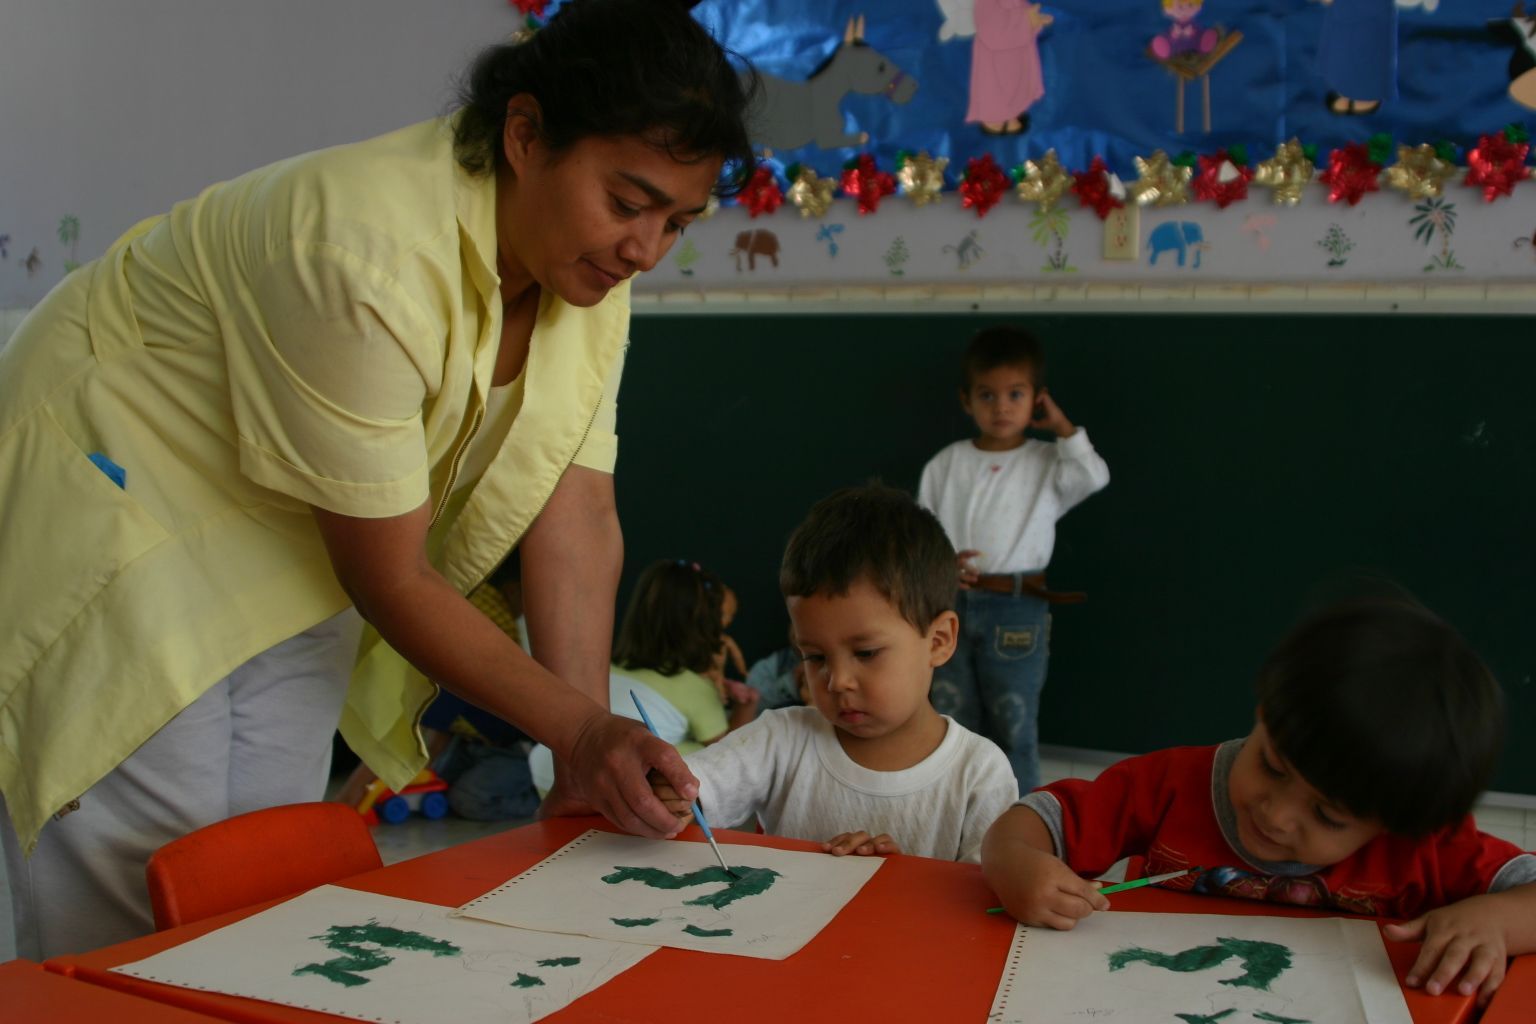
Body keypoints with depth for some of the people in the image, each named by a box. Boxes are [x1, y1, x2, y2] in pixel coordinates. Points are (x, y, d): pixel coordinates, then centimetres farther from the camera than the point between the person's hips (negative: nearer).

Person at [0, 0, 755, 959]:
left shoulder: (591, 269, -10)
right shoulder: (371, 258, -34)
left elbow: (578, 516, -14)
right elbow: (390, 578, -27)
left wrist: (590, 765, -19)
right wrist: (576, 727, -26)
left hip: (288, 545, 7)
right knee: (143, 920, -5)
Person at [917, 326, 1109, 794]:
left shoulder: (1046, 463, 0)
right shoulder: (945, 465, 5)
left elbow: (1094, 477, -20)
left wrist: (1062, 427, -10)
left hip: (1017, 611, -2)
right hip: (951, 604, 3)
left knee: (1014, 725, 6)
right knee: (952, 720, 13)